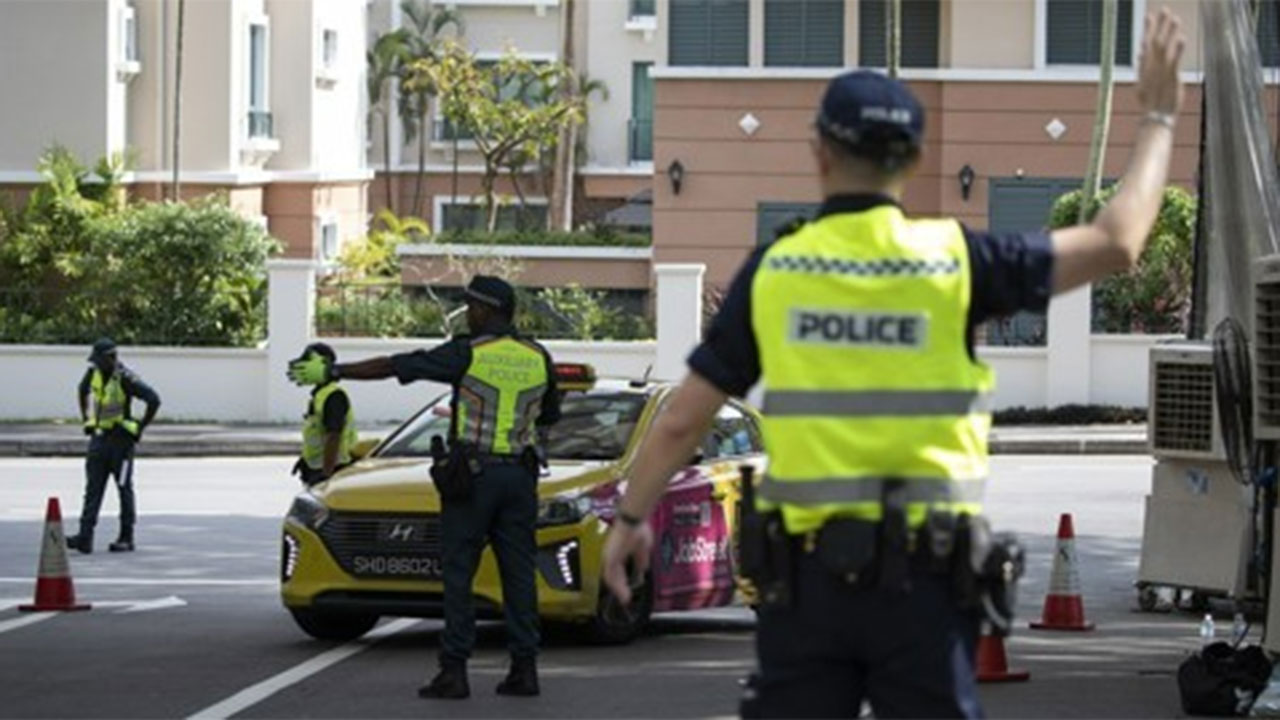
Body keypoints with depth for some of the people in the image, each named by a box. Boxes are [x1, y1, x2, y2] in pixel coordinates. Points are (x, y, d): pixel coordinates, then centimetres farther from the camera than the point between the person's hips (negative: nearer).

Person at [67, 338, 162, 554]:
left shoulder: (125, 378, -17)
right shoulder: (94, 373, 3)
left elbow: (153, 400, -20)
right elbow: (83, 390, 26)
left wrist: (140, 428, -13)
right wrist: (87, 420, 20)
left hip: (120, 439, -6)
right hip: (99, 437, 6)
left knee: (124, 488, 3)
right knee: (93, 488, -2)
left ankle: (126, 538, 10)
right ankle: (85, 537, -8)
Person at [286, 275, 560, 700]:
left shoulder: (468, 354, -9)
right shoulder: (538, 358, 5)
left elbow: (393, 367, -6)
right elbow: (550, 415, 20)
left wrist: (330, 372, -2)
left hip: (472, 473, -5)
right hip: (520, 474, 5)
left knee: (458, 574, -1)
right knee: (518, 573, 7)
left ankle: (454, 672, -5)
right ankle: (524, 669, 4)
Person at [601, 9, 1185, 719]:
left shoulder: (773, 271, 1)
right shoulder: (954, 260, -4)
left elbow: (682, 420, 5)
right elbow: (1116, 243, 2)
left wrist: (631, 516, 19)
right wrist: (1157, 116, 14)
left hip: (807, 570, 1)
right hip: (921, 575, -1)